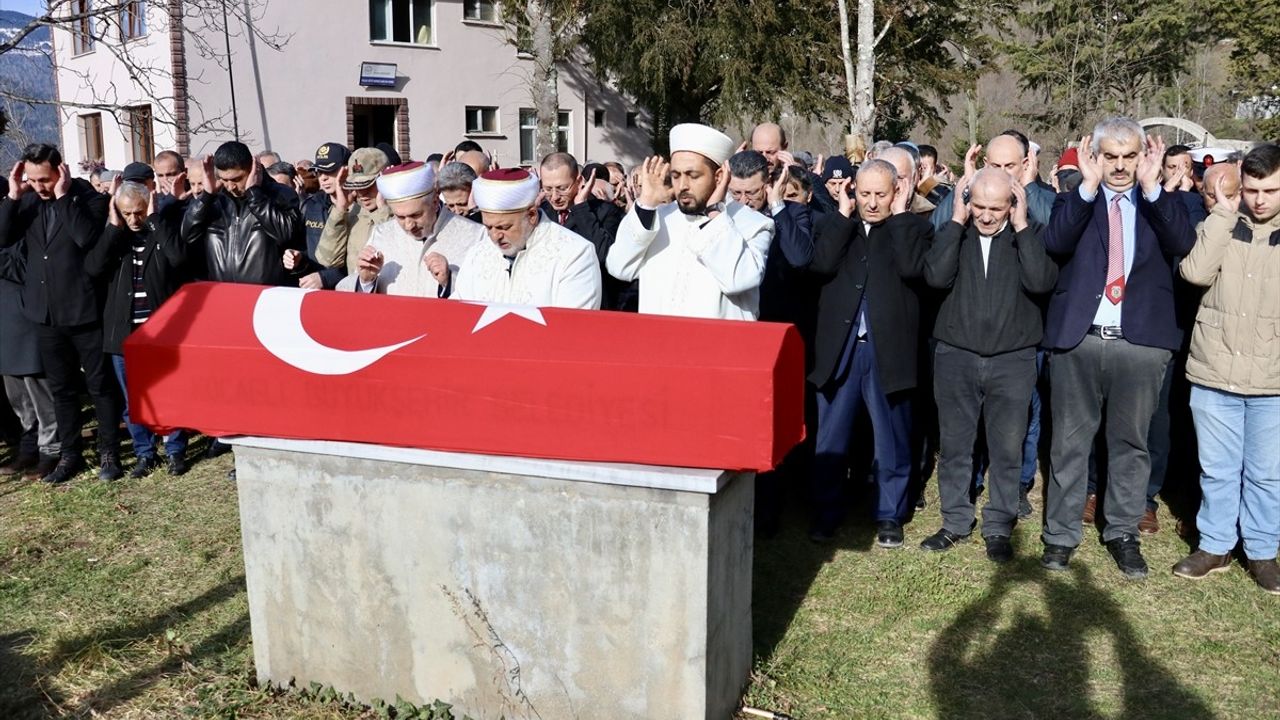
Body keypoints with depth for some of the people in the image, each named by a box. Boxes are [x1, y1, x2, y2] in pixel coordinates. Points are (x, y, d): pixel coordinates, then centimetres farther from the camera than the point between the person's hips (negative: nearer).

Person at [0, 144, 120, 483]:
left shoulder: (88, 197, -9)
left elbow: (88, 238, -24)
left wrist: (63, 197, -22)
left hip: (84, 309, -5)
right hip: (46, 312, 5)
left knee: (99, 385, 6)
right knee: (61, 388, 14)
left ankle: (108, 453, 16)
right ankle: (69, 454, 25)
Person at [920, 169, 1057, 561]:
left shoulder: (1027, 236, 1)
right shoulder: (954, 232, 2)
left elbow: (1041, 282, -17)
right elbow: (937, 276, -15)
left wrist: (1021, 226, -14)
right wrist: (957, 220, -13)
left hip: (1012, 358, -1)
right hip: (955, 355, 1)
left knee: (1007, 448, 5)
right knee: (953, 444, 9)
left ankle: (999, 528, 19)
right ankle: (955, 521, 24)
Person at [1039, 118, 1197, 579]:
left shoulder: (1162, 202, 9)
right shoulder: (1075, 199, 6)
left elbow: (1184, 244, -10)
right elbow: (1054, 243, -14)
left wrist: (1152, 188, -17)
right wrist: (1089, 187, -19)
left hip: (1141, 342, 1)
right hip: (1078, 339, -1)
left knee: (1131, 442, 11)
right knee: (1069, 441, 7)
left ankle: (1123, 533, 24)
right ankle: (1060, 534, 19)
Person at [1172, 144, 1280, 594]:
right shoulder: (1222, 226, 3)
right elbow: (1196, 271, -15)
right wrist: (1223, 212, -12)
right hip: (1214, 374, 0)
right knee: (1217, 469, 11)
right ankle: (1215, 545, 27)